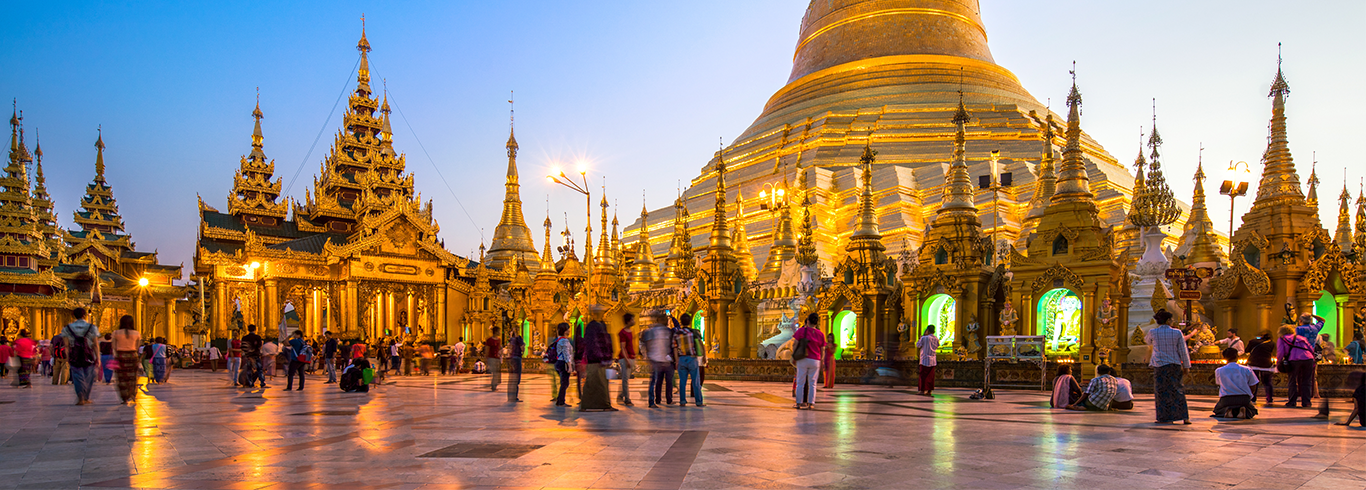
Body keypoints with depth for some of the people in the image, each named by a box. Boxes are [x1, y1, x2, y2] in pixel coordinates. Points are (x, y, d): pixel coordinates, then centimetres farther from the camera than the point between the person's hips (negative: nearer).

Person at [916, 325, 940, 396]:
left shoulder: (924, 338, -13)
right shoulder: (936, 339, 3)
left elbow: (918, 345, -2)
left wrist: (920, 338, 14)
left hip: (925, 360, -5)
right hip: (933, 360, 5)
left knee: (923, 375, 0)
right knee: (930, 375, 9)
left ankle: (923, 390, -2)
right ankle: (930, 390, 10)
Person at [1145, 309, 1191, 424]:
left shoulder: (1152, 332, -5)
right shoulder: (1177, 333, -2)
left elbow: (1148, 342, 17)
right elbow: (1183, 351, 1)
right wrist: (1186, 366, 8)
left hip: (1159, 365, -2)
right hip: (1175, 365, 2)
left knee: (1162, 391, 3)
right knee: (1177, 390, 11)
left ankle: (1166, 418, 3)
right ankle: (1184, 417, 10)